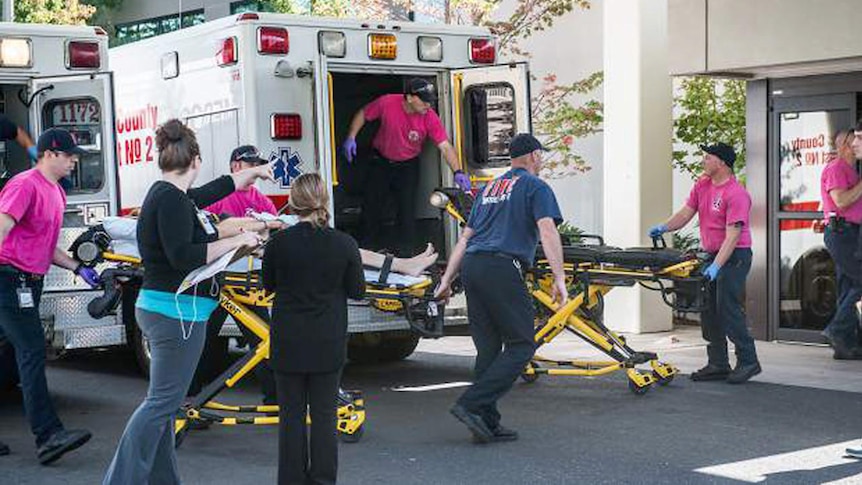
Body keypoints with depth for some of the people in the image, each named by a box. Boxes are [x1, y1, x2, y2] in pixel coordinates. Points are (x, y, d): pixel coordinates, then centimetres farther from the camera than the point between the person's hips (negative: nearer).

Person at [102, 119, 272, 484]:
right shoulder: (171, 199, -16)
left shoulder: (174, 195, 14)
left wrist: (255, 172, 45)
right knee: (162, 402, -8)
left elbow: (219, 188, 31)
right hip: (176, 314, -11)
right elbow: (181, 256, -24)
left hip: (164, 313, 11)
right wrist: (236, 241, -17)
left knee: (164, 401, 13)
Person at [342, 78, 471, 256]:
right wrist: (351, 138, -16)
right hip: (381, 161, 1)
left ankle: (405, 253, 7)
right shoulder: (387, 103, -23)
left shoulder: (430, 118, -22)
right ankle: (368, 249, 25)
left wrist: (458, 172, -38)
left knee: (407, 208, -5)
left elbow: (445, 146, -25)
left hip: (408, 166, -1)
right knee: (371, 206, 8)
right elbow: (362, 115, -6)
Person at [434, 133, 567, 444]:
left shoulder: (490, 188, 26)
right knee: (521, 345, -2)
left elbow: (465, 237, 24)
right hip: (502, 269, -7)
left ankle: (488, 424, 10)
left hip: (471, 266, 8)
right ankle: (472, 404, -13)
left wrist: (447, 279, 25)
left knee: (488, 347, 10)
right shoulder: (535, 187, 6)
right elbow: (547, 231, -10)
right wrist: (559, 278, -15)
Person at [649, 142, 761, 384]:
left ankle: (748, 361, -3)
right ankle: (718, 364, 15)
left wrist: (717, 266, -33)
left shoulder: (736, 194, -19)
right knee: (708, 310, 8)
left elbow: (732, 235, -25)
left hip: (734, 256, -9)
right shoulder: (702, 185, 7)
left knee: (728, 308, -12)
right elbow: (686, 213, 11)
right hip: (711, 254, 9)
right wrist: (664, 228, -7)